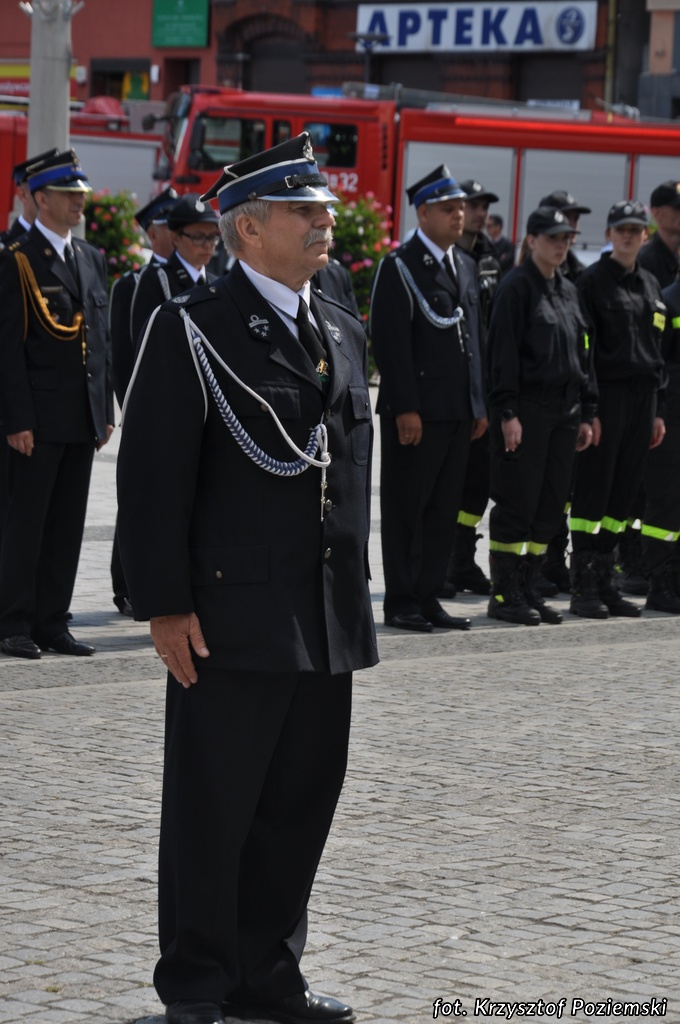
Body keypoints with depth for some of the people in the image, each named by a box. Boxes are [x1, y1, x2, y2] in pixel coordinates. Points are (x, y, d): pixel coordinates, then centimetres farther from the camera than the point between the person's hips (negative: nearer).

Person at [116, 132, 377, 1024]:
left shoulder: (343, 333, 15)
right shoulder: (191, 330, -6)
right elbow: (153, 476, -10)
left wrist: (353, 597, 17)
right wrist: (166, 605, -15)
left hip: (327, 620, 7)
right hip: (233, 612, -7)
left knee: (302, 802, 11)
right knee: (212, 810, 1)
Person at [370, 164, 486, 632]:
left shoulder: (465, 266, 16)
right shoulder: (399, 266, -8)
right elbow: (391, 342, -13)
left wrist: (480, 405, 15)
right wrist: (405, 409, -18)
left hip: (459, 412, 7)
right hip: (415, 412, -7)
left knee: (445, 507, 9)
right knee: (406, 507, -1)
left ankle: (428, 597, 15)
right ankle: (401, 602, 5)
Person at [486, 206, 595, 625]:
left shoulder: (568, 290, 16)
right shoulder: (517, 287, -7)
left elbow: (582, 353, 19)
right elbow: (503, 353, -12)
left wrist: (587, 413, 15)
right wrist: (507, 413, -17)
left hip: (564, 410, 7)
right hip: (527, 409, -7)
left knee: (551, 504, 7)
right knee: (518, 503, -5)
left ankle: (528, 588, 15)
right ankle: (504, 594, 2)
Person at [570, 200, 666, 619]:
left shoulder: (650, 285, 15)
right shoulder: (593, 281, -5)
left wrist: (657, 410, 15)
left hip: (642, 396, 6)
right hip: (607, 394, -6)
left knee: (625, 490, 7)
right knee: (593, 489, -4)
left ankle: (604, 580, 14)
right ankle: (584, 587, -1)